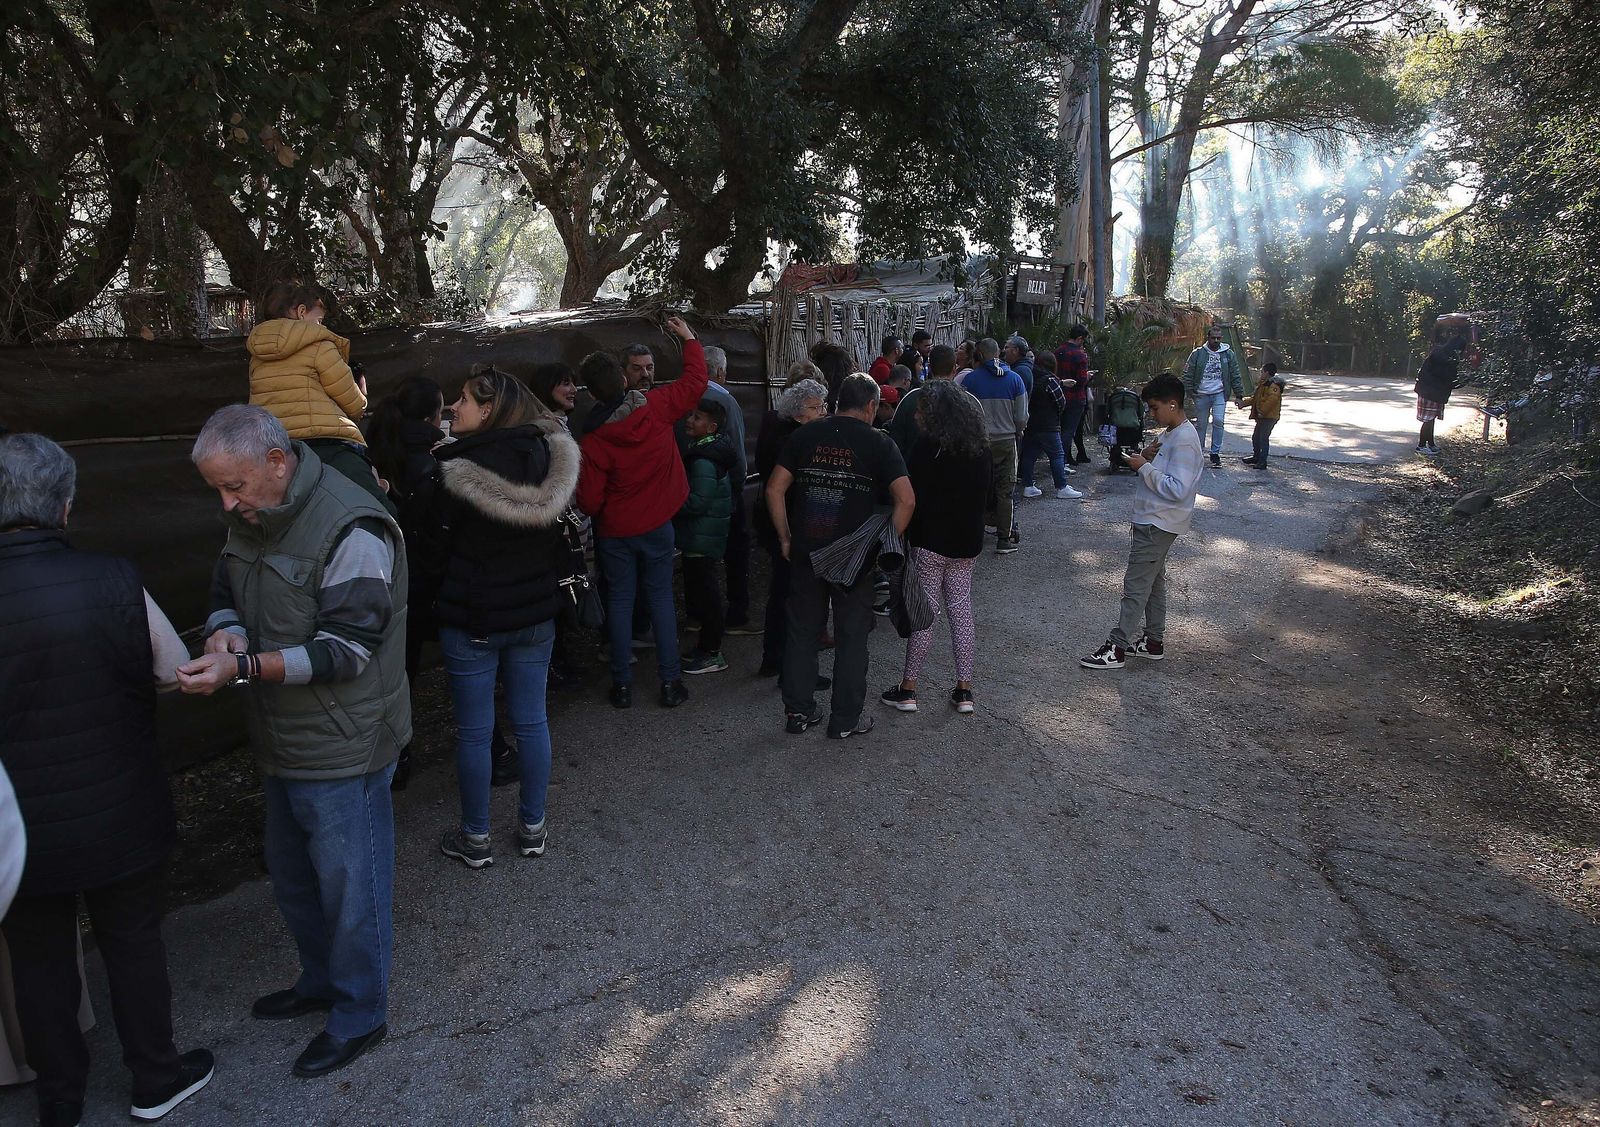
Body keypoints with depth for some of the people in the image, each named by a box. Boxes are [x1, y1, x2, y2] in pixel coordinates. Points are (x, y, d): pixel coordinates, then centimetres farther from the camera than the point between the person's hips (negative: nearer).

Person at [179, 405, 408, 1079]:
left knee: (349, 887, 8)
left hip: (342, 749, -9)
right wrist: (224, 632, -11)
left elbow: (345, 648, -24)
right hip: (282, 740, 9)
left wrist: (243, 667, -31)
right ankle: (321, 981, 47)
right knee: (291, 873, 25)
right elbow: (227, 586, 13)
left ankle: (359, 1016, 28)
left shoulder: (352, 529, -24)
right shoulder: (252, 516, 4)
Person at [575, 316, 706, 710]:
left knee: (620, 601, 9)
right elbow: (695, 381, 3)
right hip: (657, 525, 2)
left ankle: (622, 684, 14)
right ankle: (670, 681, 11)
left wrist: (593, 512, 11)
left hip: (614, 530, -1)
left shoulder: (591, 438, -16)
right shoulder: (657, 408, -13)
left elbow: (590, 501, -13)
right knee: (661, 598, 10)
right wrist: (688, 338, 14)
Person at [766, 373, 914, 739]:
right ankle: (846, 720, 16)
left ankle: (798, 712, 22)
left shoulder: (805, 435, 3)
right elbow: (906, 500, -14)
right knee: (852, 637, 9)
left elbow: (774, 489, -1)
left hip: (805, 554, 3)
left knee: (802, 632, 14)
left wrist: (786, 538, 6)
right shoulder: (879, 443, -5)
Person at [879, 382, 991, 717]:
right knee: (961, 610, 10)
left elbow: (911, 493, -14)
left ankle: (908, 689, 8)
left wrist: (907, 536, -4)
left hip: (931, 540, -6)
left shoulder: (928, 444, -14)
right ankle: (964, 691, 13)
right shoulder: (980, 448, 7)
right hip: (967, 540, 6)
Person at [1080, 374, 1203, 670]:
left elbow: (1177, 489, -27)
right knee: (1153, 581, 17)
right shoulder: (1173, 434, 10)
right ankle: (1154, 641, 27)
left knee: (1135, 585, -7)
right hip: (1153, 520, 10)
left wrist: (1144, 467, -21)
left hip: (1158, 525, -10)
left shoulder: (1185, 440, -21)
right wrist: (1148, 457, -1)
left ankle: (1117, 648, -2)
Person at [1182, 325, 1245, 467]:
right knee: (1200, 424, 8)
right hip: (1201, 395, 0)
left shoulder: (1228, 354, 4)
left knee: (1218, 421, -14)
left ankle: (1215, 453, -5)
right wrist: (1190, 391, -4)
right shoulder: (1197, 354, 1)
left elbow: (1236, 375, 7)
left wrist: (1239, 394, 3)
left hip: (1220, 394, 0)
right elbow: (1188, 374, 3)